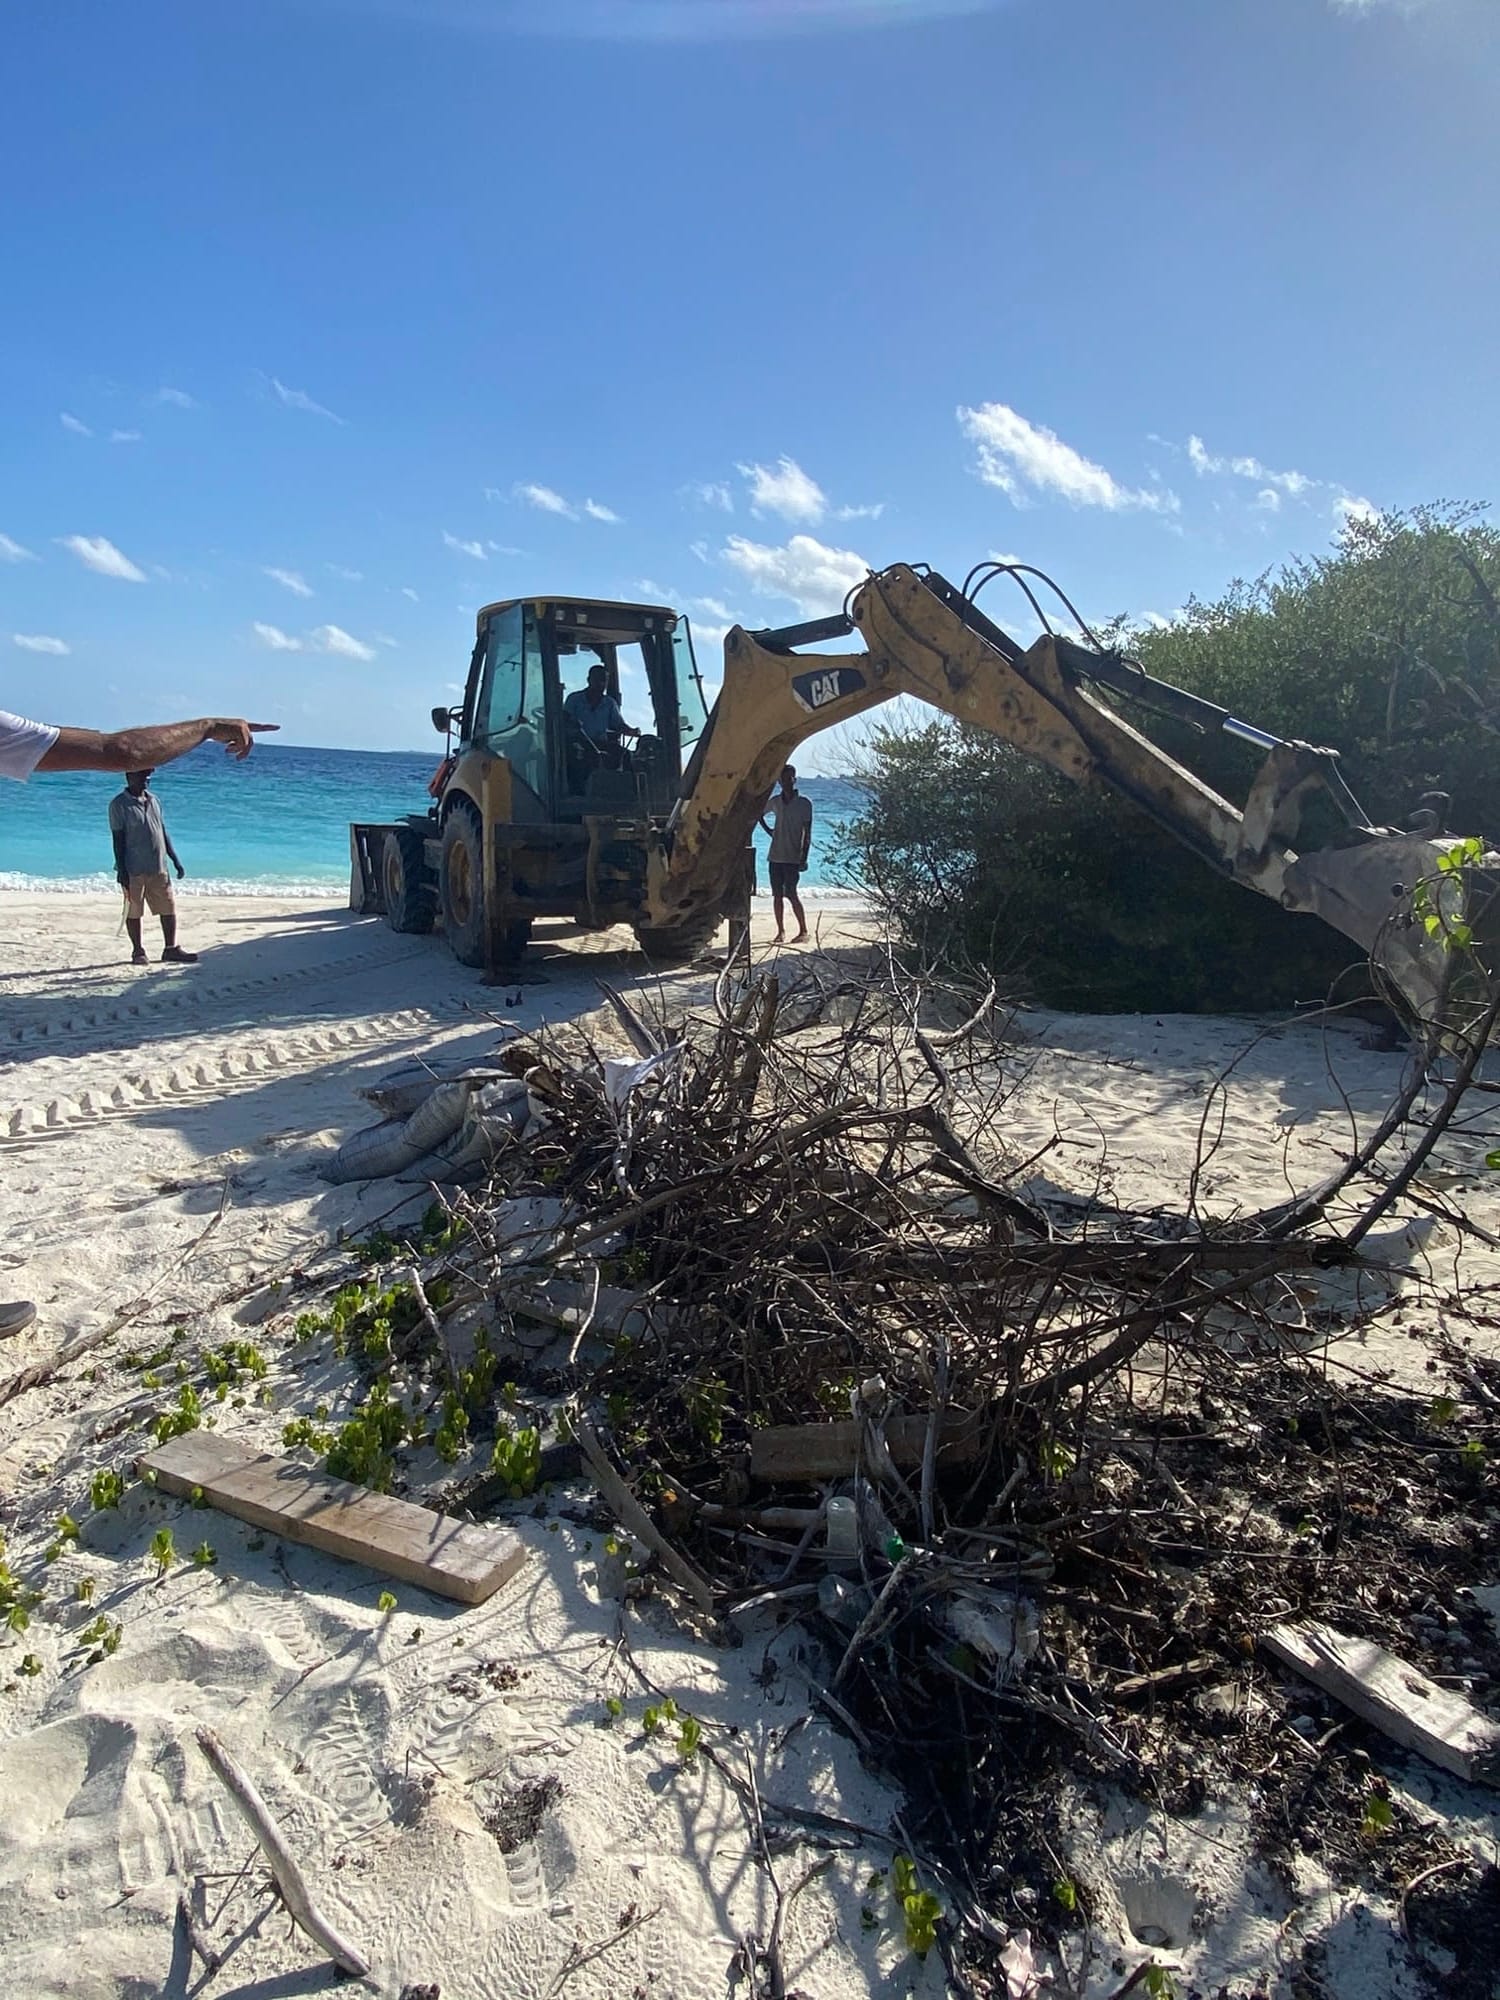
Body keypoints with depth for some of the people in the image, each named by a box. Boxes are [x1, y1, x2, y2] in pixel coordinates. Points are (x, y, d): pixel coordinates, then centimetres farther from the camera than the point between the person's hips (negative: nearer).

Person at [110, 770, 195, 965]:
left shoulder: (154, 800, 11)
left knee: (169, 907, 4)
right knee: (133, 912, 4)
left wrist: (175, 861, 12)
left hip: (158, 867, 5)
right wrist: (121, 871, -13)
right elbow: (118, 839, -9)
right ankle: (137, 951, 14)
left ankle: (171, 949, 11)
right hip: (134, 869, -5)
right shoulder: (119, 804, -7)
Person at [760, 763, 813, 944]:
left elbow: (807, 833, -6)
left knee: (790, 893, -10)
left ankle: (803, 930, 1)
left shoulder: (804, 803, -5)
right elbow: (759, 813, 29)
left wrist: (804, 858, -12)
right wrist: (768, 830, 13)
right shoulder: (775, 801, 9)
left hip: (793, 857, -5)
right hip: (775, 856, 5)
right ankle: (781, 931, 12)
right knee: (777, 894, 5)